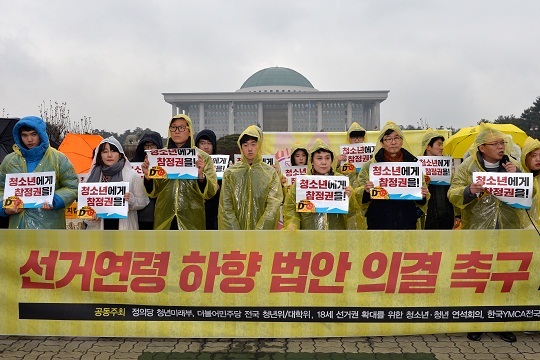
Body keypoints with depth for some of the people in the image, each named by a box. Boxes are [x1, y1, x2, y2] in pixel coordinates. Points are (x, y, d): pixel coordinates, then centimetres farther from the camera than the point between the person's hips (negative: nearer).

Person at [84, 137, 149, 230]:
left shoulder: (132, 175, 1)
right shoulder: (93, 176, 7)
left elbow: (143, 201, 3)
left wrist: (132, 200, -16)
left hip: (124, 226, -2)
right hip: (98, 227, 2)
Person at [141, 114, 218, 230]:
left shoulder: (203, 157, 2)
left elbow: (210, 193, -4)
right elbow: (153, 193, 10)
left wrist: (201, 175, -22)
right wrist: (147, 176, -9)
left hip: (191, 222, -2)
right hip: (164, 221, 2)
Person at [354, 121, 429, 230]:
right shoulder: (370, 166, 3)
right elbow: (358, 195, 3)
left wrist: (423, 195, -7)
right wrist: (366, 191, -17)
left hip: (407, 222, 2)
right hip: (379, 223, -1)